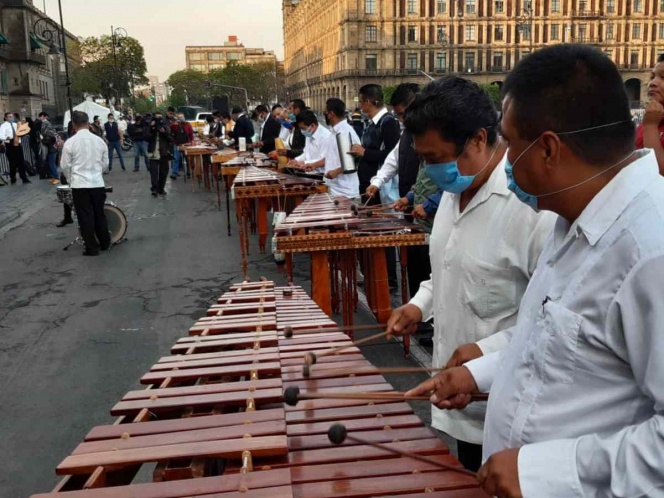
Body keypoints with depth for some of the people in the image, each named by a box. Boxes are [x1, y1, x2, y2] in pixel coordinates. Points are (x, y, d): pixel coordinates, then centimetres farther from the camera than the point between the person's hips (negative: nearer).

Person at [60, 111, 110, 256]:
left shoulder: (70, 142, -8)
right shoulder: (99, 140, 1)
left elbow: (65, 166, -2)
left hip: (79, 184, -3)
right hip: (98, 183, 3)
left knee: (85, 217, 3)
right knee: (100, 214, 16)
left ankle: (92, 248, 8)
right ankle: (105, 243, 24)